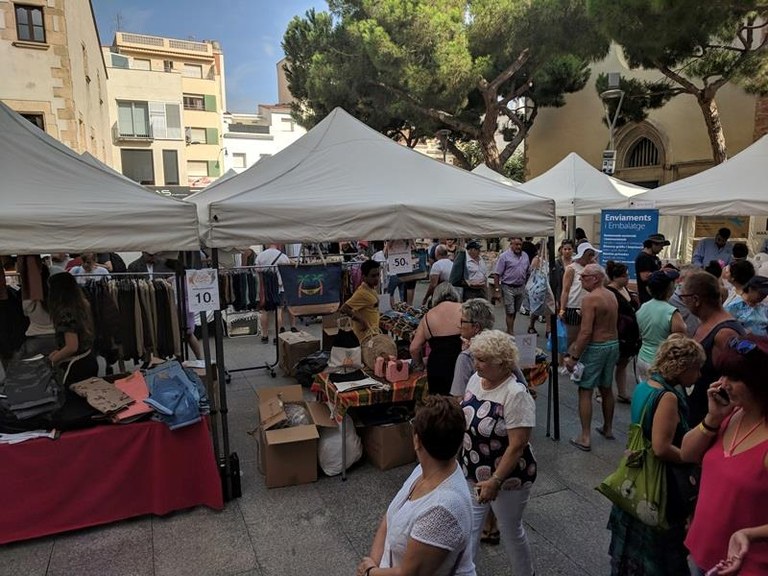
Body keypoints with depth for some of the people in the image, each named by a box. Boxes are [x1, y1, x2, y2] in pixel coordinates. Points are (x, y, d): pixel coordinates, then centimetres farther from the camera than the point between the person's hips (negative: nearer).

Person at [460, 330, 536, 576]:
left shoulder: (516, 394, -27)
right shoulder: (475, 380, -4)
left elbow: (517, 446, -26)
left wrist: (495, 481, -26)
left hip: (507, 478, -6)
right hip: (473, 473, 6)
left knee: (511, 531, 16)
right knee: (469, 526, 17)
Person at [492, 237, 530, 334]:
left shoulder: (525, 256, 10)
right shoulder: (504, 256, -8)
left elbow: (528, 272, 19)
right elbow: (497, 274, -10)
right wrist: (497, 289, -14)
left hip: (521, 288, 6)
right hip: (508, 287, -6)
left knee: (515, 311, 13)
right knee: (510, 311, -5)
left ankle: (510, 329, 26)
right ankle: (510, 332, -1)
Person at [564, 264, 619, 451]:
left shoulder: (590, 299, -18)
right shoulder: (612, 295, 8)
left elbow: (586, 332, -23)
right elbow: (610, 323, 13)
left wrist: (574, 357, -18)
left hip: (596, 347, -8)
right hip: (613, 344, 9)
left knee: (585, 391, 0)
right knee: (606, 388, 21)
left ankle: (585, 438, 2)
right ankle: (608, 428, 36)